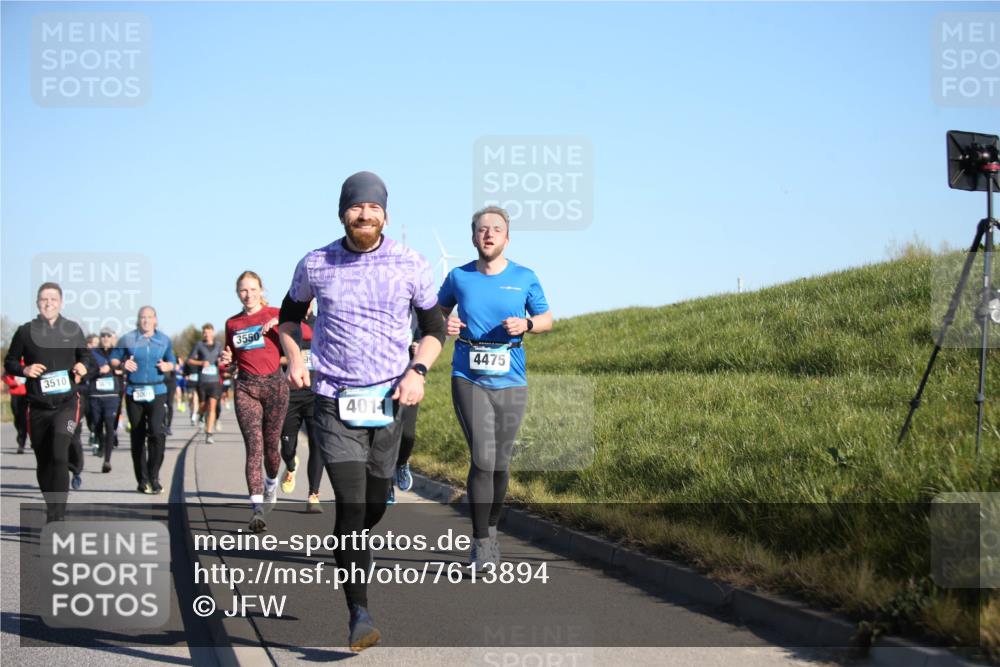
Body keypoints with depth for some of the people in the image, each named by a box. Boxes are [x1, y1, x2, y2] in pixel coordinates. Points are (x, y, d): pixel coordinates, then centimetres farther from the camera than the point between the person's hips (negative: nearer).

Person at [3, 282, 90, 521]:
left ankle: (56, 515, -20)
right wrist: (25, 370, -11)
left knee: (59, 455, -21)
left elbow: (85, 355, 19)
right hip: (38, 406, 2)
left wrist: (83, 367, -3)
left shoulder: (73, 329, 5)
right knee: (43, 463, 8)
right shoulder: (26, 331, 3)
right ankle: (52, 511, 25)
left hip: (67, 402, -2)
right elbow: (9, 363, 10)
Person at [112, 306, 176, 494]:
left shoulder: (164, 340, 10)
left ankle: (154, 477, -7)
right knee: (138, 436, 4)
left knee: (157, 432, -18)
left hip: (157, 392, 0)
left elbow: (172, 361, 18)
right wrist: (122, 365, -13)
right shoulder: (127, 339, 4)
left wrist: (167, 366, -4)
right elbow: (113, 359, 8)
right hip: (134, 392, 0)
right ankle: (142, 480, 13)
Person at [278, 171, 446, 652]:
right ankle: (359, 614, -13)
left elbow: (434, 327, 8)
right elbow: (290, 314, 18)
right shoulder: (315, 265, 0)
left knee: (374, 507, 11)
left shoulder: (410, 266, -1)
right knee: (350, 504, -14)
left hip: (388, 400, 2)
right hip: (335, 401, -2)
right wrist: (294, 358, 0)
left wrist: (417, 370, -9)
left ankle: (344, 549, 45)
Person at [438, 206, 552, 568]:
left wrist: (526, 324, -11)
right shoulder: (459, 277, 3)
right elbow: (439, 309, 19)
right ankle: (480, 543, -8)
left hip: (510, 380, 2)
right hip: (469, 378, -1)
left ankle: (492, 527, 32)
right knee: (482, 459, -15)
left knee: (500, 463, 8)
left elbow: (546, 318, 11)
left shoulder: (524, 277, 2)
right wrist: (444, 324, -4)